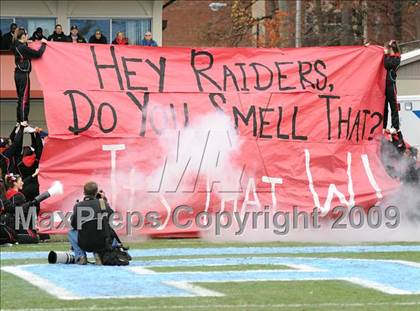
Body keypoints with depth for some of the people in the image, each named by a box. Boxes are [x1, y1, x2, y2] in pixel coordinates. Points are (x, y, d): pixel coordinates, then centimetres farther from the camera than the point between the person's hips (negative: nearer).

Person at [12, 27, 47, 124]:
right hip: (23, 75, -9)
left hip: (18, 74, 9)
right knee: (24, 99, -5)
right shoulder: (23, 48, -19)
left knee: (20, 98, 15)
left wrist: (26, 43, 18)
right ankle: (23, 122, -5)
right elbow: (38, 54, -19)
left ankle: (19, 120, 20)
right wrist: (43, 44, -6)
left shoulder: (16, 46, 7)